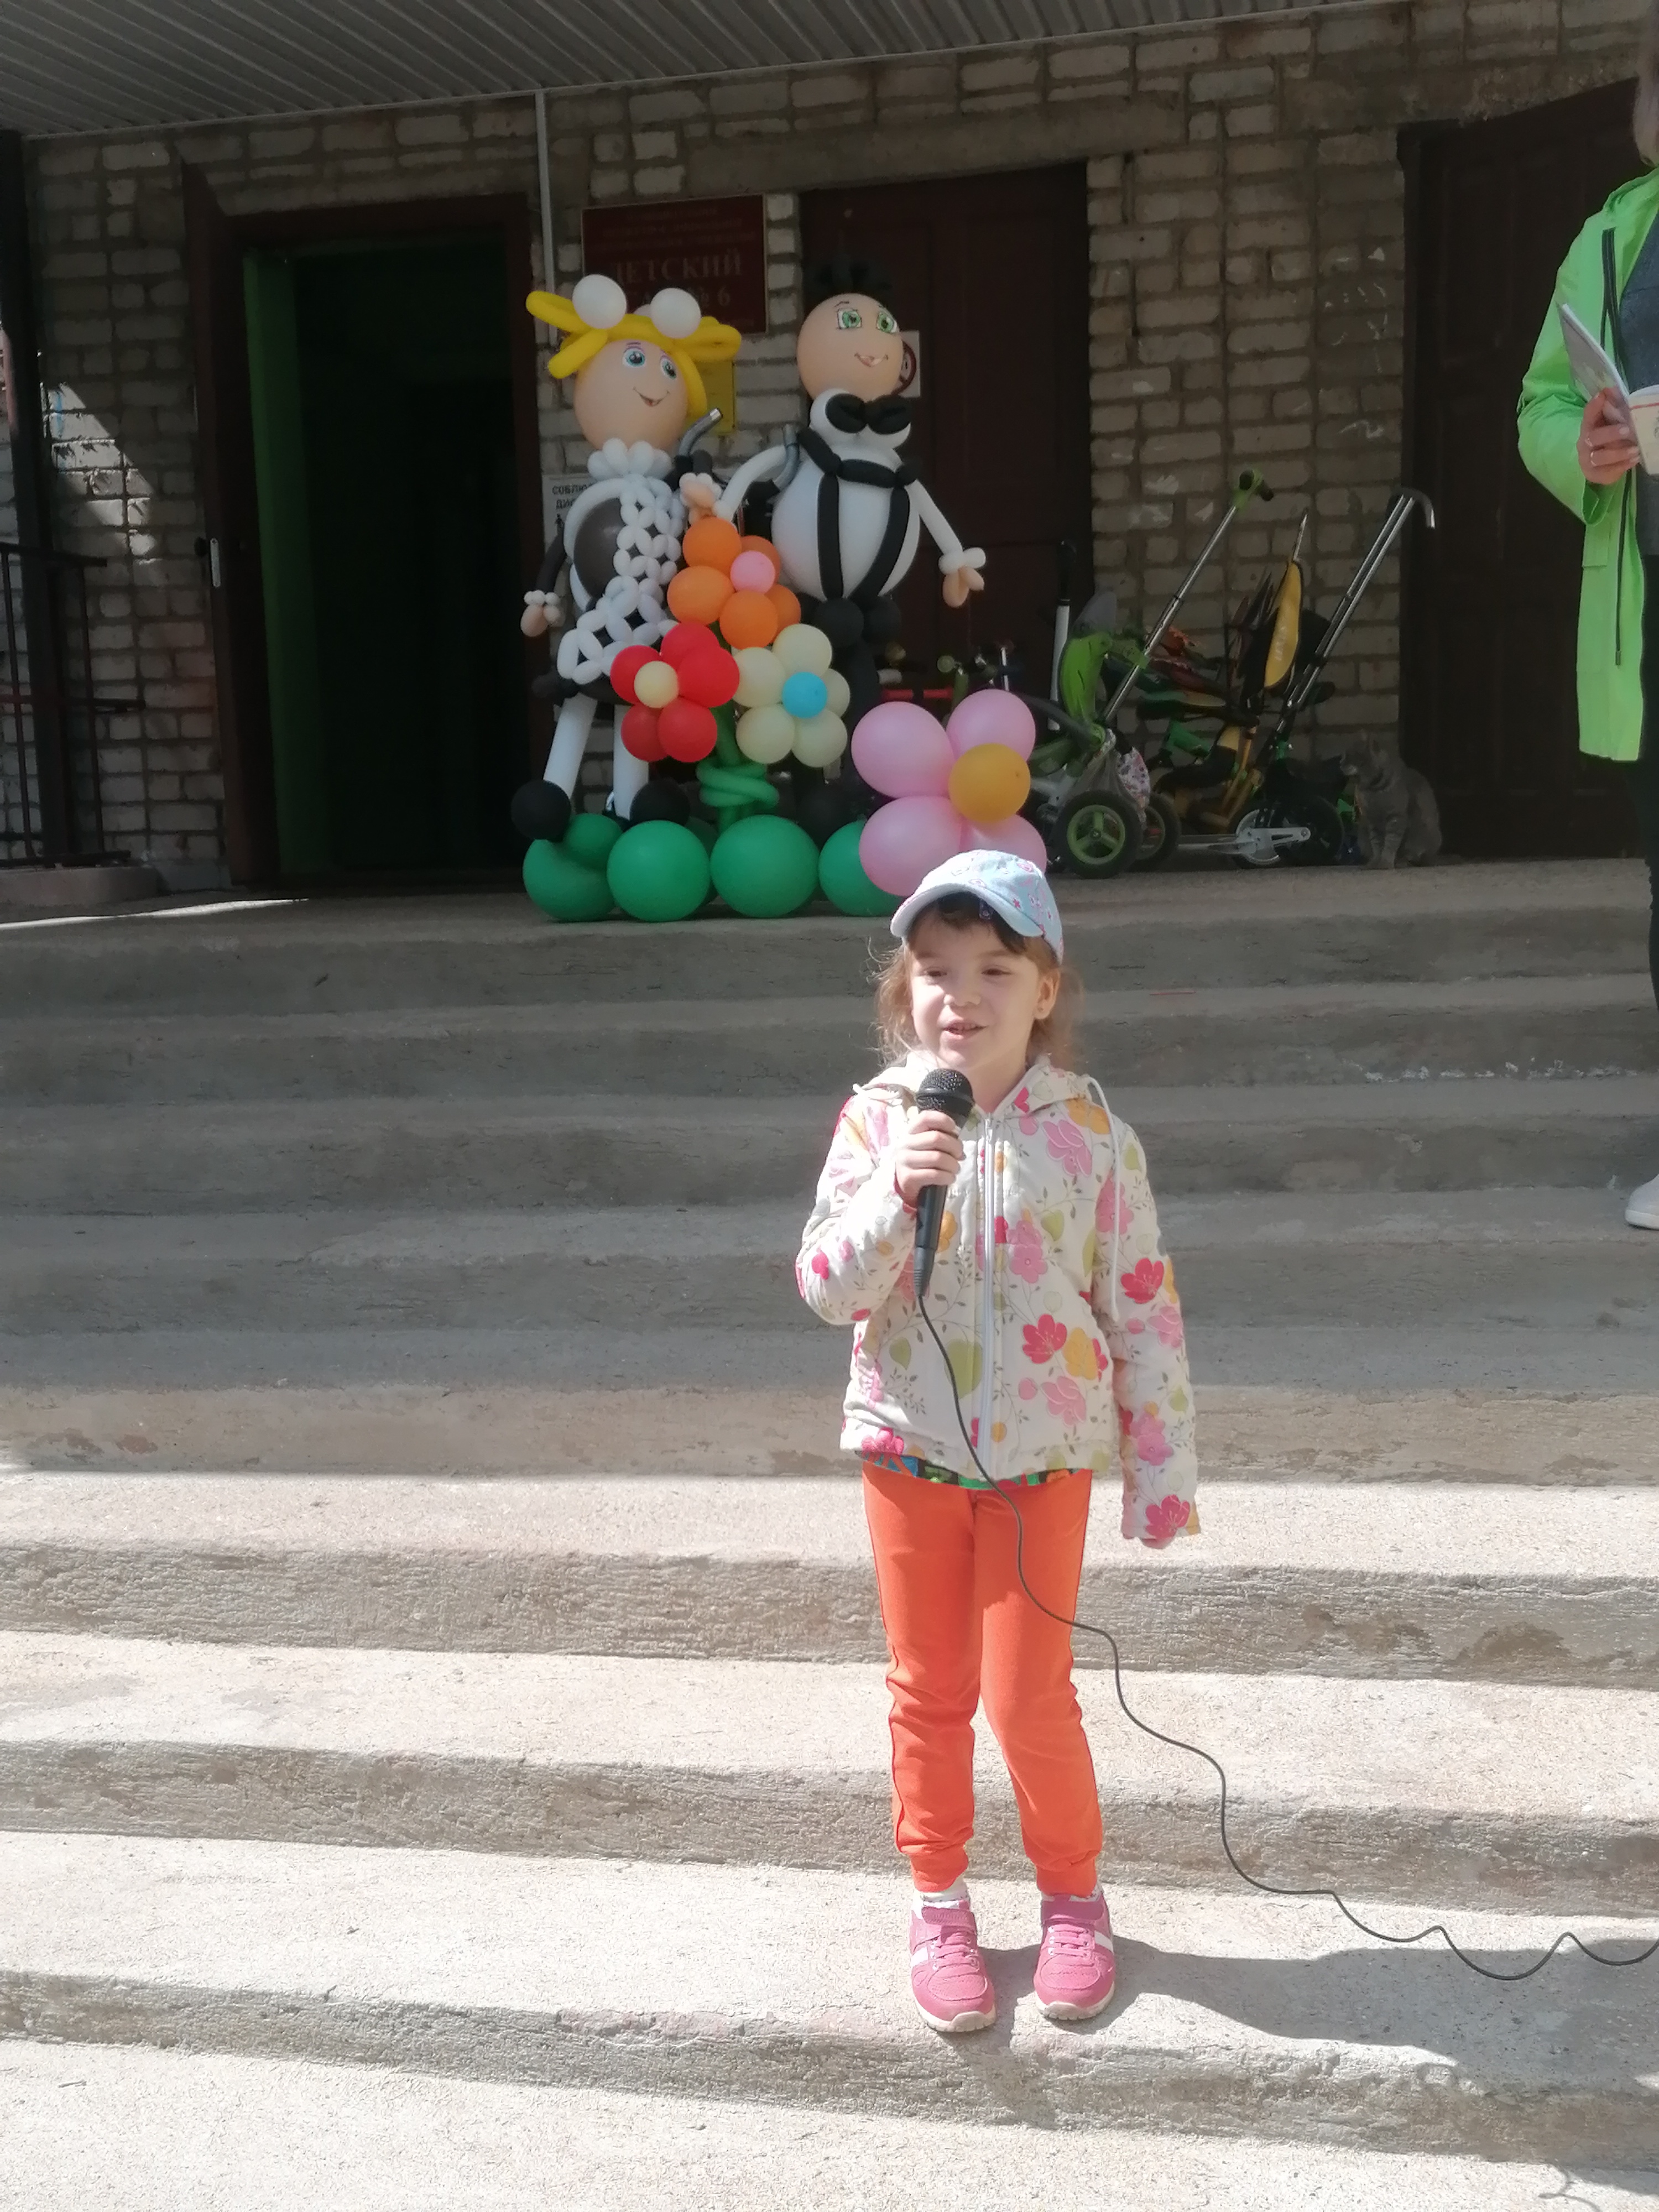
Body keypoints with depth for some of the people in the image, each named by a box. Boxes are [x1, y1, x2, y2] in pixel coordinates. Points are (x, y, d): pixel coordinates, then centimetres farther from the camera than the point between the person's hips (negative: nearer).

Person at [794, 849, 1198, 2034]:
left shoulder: (1089, 1131, -10)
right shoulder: (878, 1118, -7)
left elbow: (1144, 1304, -5)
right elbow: (827, 1289, -12)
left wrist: (1163, 1472, -3)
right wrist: (894, 1193, -30)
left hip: (1043, 1452, -1)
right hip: (910, 1446, 2)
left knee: (1028, 1697, 3)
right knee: (929, 1690, 14)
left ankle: (1073, 1894, 29)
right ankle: (939, 1903, 34)